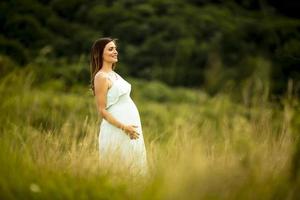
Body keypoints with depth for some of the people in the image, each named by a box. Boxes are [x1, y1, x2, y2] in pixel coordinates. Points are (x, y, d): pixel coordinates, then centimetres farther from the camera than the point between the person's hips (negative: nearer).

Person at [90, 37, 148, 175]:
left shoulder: (114, 74, 14)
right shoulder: (101, 77, -12)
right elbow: (102, 110, -15)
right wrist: (123, 127, -20)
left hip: (130, 125, 9)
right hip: (117, 129, -9)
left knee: (134, 167, 10)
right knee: (120, 169, -4)